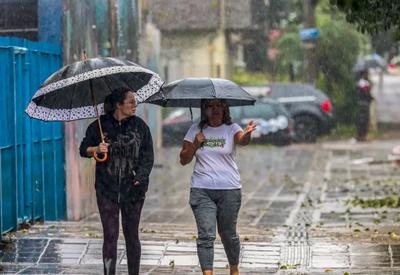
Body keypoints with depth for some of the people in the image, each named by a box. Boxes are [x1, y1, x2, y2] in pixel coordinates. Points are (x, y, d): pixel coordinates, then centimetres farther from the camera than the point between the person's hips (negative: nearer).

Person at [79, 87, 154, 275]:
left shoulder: (140, 126, 3)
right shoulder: (100, 126, 0)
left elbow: (148, 156, 1)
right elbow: (83, 150, 8)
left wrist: (141, 177, -12)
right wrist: (96, 149, -14)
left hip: (133, 189, 1)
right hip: (107, 189, -1)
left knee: (132, 235, 9)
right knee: (110, 235, -3)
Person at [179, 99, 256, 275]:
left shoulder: (231, 129, 0)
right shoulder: (195, 130, 6)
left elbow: (242, 140, -24)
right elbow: (184, 160, 7)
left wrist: (247, 134, -47)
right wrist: (195, 144, -10)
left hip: (229, 189, -1)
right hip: (201, 190, 1)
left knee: (228, 233, 11)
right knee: (206, 235, -8)